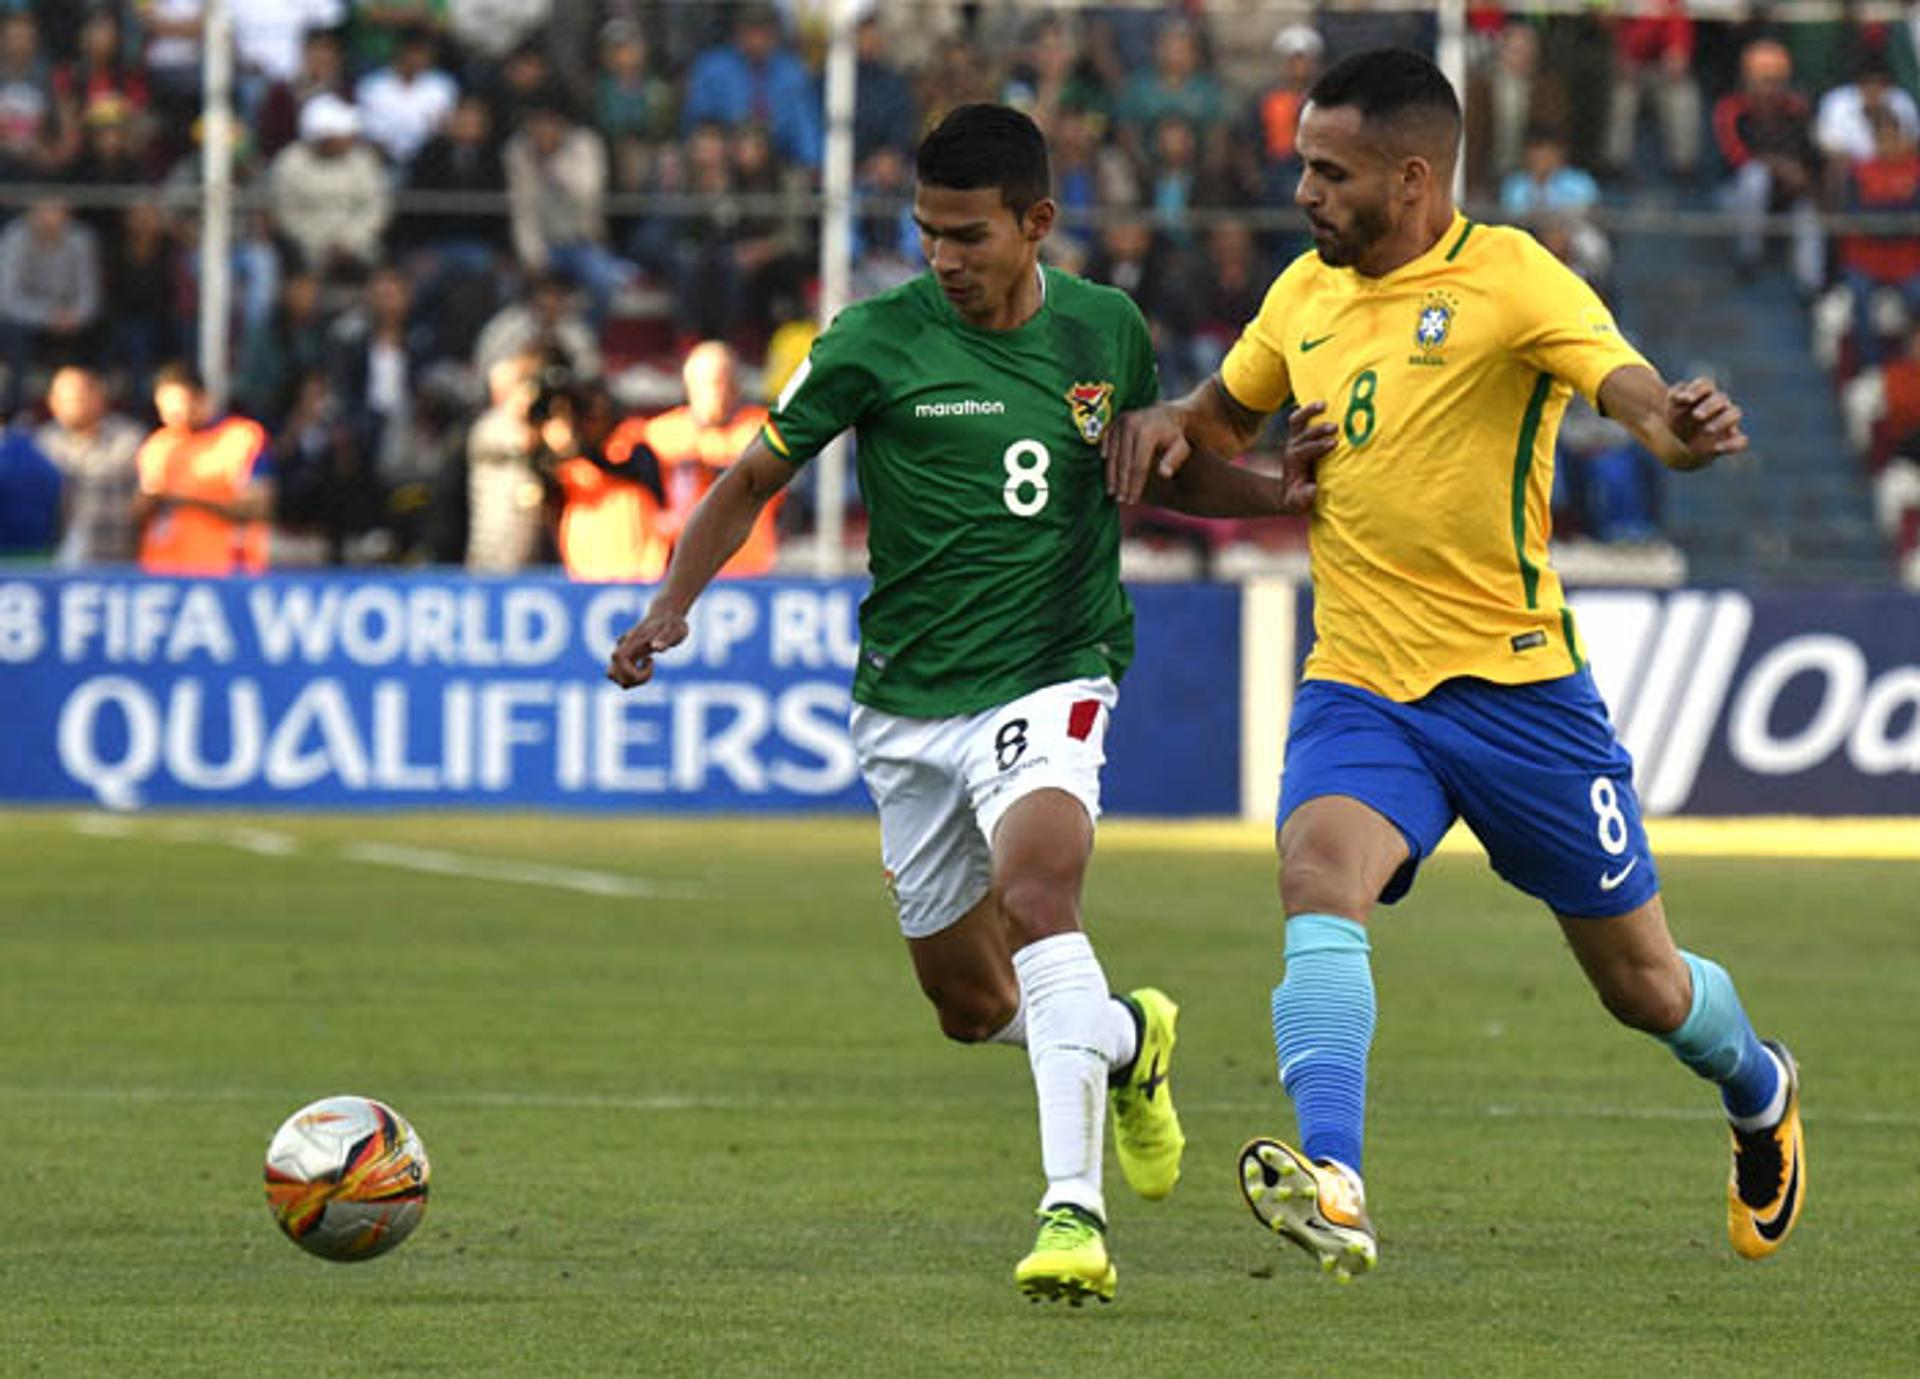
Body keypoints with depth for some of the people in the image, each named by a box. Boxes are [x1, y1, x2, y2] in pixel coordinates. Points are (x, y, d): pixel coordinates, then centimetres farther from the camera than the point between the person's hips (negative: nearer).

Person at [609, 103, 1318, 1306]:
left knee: (1035, 885, -32)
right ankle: (1129, 1039, 43)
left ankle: (1075, 1209, -35)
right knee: (972, 1009, 8)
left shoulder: (1106, 331, 1)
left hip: (1050, 677, -2)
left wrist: (1289, 491, 5)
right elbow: (755, 480, 1)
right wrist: (672, 608, -13)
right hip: (910, 701, 2)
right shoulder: (878, 341, -7)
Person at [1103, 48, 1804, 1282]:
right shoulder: (1307, 293, 7)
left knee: (1641, 984, 9)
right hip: (1357, 687, 4)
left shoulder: (1510, 280, -11)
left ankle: (1759, 1092, 44)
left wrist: (1686, 428, -51)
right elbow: (1228, 412, 26)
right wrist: (1168, 425, 2)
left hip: (1515, 683, -4)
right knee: (1320, 872, -29)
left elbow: (1631, 389, -27)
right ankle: (1333, 1192, -42)